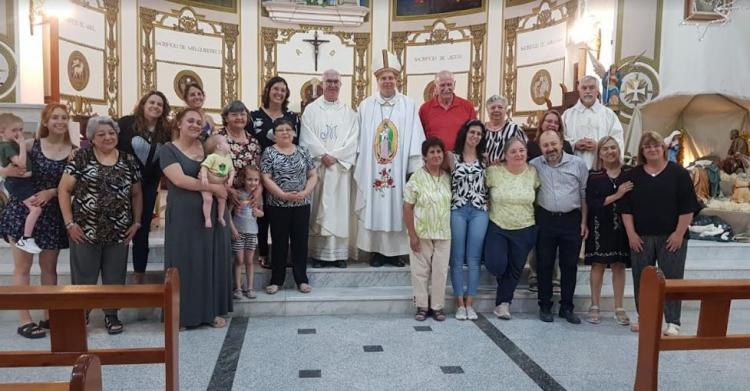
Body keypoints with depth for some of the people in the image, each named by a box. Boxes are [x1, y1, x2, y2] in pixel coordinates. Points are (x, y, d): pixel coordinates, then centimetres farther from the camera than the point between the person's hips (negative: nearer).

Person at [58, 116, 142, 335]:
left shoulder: (128, 161, 5)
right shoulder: (81, 158, -3)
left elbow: (136, 194, 12)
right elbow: (63, 190, -2)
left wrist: (136, 222, 4)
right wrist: (69, 223, -8)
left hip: (119, 232, 2)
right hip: (85, 230, -2)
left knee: (115, 276, 11)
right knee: (84, 277, 7)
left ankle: (111, 314, 28)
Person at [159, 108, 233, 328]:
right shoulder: (168, 150, -3)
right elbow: (179, 179, -16)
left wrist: (226, 187, -6)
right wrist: (213, 187, -18)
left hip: (212, 214, 5)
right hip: (183, 216, -4)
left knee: (213, 261, 8)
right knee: (185, 263, 3)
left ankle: (213, 311, 19)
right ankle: (184, 314, 14)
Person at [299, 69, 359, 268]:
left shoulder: (348, 112, 10)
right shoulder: (311, 110, 7)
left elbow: (353, 139, 0)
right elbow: (308, 137, -3)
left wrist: (335, 156, -11)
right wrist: (323, 155, -14)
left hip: (340, 167, 1)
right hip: (316, 166, -1)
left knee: (339, 207, 1)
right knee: (318, 209, 0)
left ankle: (339, 253, 6)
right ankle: (318, 253, 5)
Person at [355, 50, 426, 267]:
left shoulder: (408, 105, 2)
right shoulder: (365, 106, 5)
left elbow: (415, 139, -2)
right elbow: (359, 140, 4)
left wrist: (415, 169, -6)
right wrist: (359, 168, 1)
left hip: (398, 169, 0)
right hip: (372, 169, 1)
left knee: (397, 208, 4)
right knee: (374, 208, 4)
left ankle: (395, 251, 15)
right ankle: (376, 250, 14)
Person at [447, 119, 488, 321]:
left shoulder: (485, 159, 12)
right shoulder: (452, 157, 5)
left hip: (479, 211, 2)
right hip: (457, 210, -2)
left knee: (474, 259, 2)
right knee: (457, 258, 0)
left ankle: (470, 304, 9)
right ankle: (460, 303, 8)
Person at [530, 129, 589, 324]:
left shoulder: (578, 163, 2)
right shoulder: (534, 165, 3)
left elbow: (584, 194, 5)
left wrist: (584, 221, 2)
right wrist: (532, 220, -1)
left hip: (571, 220, 0)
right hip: (545, 220, 0)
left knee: (570, 265, 6)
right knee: (544, 265, 5)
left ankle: (567, 308, 18)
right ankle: (545, 307, 17)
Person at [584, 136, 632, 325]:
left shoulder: (629, 172, 3)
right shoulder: (594, 175, -1)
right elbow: (591, 203, -10)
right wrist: (616, 195, -16)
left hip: (621, 226, 1)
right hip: (600, 226, -1)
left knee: (619, 266, 6)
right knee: (598, 265, 4)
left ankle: (619, 308, 15)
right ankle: (594, 306, 14)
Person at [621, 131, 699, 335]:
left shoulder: (678, 173, -1)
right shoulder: (634, 175, 8)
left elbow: (688, 207, -4)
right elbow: (626, 208, 6)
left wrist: (679, 233, -9)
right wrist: (631, 233, -2)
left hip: (671, 237, -3)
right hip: (641, 237, 3)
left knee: (672, 279, -1)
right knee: (641, 279, 7)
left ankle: (673, 322, 5)